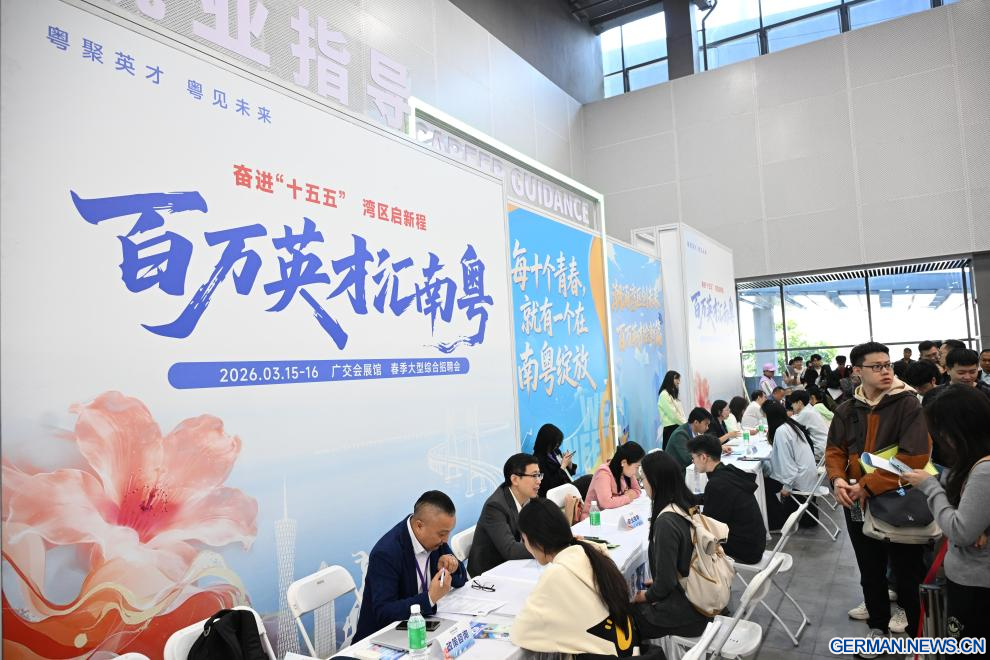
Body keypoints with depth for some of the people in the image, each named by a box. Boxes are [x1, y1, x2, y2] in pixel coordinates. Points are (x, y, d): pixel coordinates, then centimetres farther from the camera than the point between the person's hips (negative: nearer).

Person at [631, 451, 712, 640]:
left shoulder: (666, 522, -28)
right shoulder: (687, 508, -3)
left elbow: (666, 581, -22)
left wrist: (646, 596, -4)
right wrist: (653, 586, 13)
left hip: (685, 613, -7)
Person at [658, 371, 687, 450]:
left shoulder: (673, 395, 20)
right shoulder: (664, 395, -9)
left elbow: (681, 413, 16)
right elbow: (673, 415, -14)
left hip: (677, 427, 8)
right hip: (670, 429, -8)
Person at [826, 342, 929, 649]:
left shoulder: (908, 404, -12)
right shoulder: (847, 410, 3)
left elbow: (914, 456, -21)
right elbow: (834, 451, 8)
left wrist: (869, 486, -22)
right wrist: (838, 480, -13)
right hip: (857, 504, 5)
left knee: (907, 574, 7)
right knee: (870, 571, 19)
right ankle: (878, 626, 38)